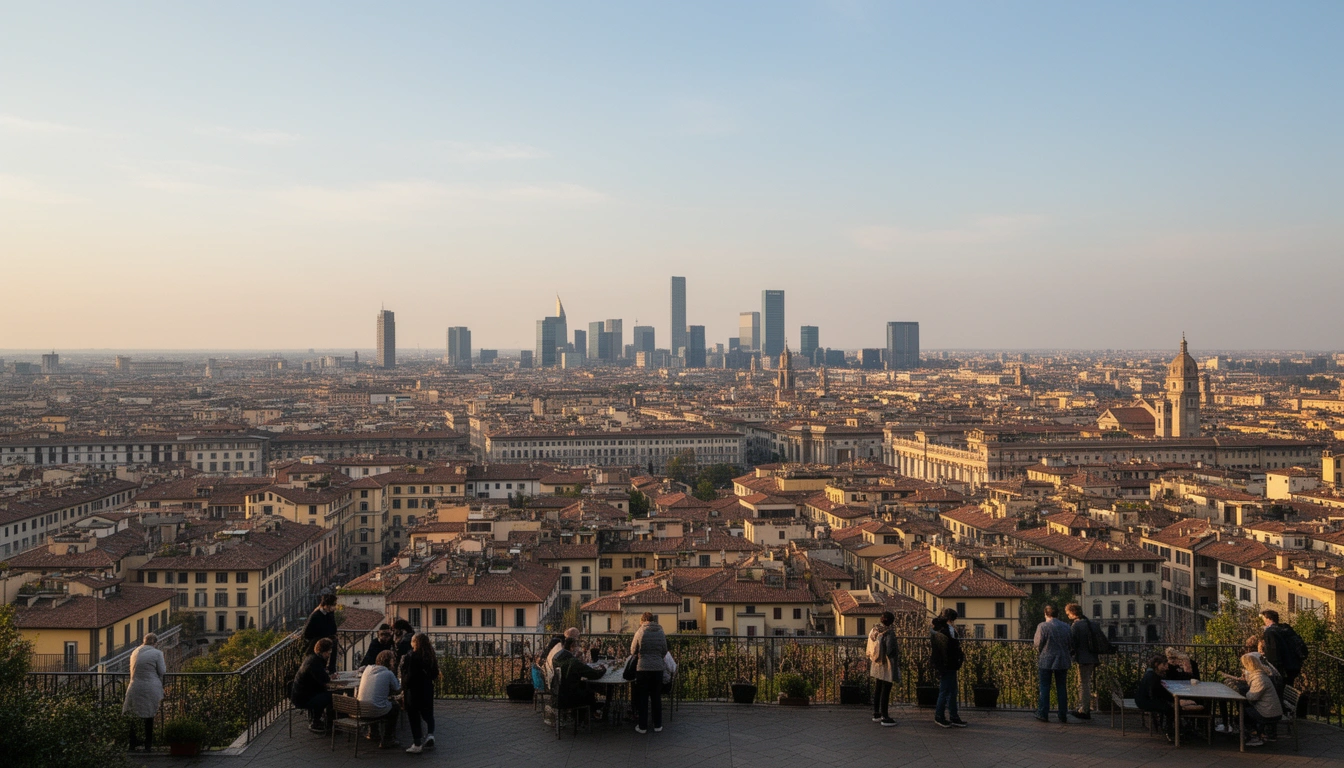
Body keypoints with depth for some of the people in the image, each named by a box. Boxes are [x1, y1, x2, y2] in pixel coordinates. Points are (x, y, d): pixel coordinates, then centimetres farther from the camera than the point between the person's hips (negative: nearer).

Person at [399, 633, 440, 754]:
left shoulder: (409, 657, -16)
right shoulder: (431, 657, -1)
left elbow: (407, 676, -16)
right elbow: (435, 675, 5)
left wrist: (403, 690, -7)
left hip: (413, 690, -4)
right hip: (427, 690, 4)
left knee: (414, 717, 6)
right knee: (427, 713, 20)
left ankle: (417, 744, 8)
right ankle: (430, 734, -1)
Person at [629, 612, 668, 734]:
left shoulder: (640, 632, -5)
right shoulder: (661, 632, 2)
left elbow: (633, 650, 4)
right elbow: (665, 652, 9)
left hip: (643, 669, -2)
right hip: (658, 669, 2)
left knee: (642, 698, 6)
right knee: (656, 698, 12)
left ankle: (642, 726, 9)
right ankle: (657, 725, 17)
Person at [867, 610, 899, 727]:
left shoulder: (873, 631, 1)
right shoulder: (889, 633, -21)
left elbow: (869, 650, 7)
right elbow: (890, 651, -24)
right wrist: (898, 649, -6)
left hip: (876, 666, 7)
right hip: (886, 667, -7)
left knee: (877, 690, 18)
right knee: (885, 692, 1)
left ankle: (876, 714, 28)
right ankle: (885, 718, 6)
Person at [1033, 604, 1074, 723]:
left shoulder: (1042, 626, -11)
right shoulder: (1066, 627, 3)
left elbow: (1038, 644, -11)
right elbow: (1071, 644, 8)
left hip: (1046, 661, -4)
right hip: (1062, 662, 4)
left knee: (1044, 688, 4)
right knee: (1062, 689, 10)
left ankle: (1043, 714, 4)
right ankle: (1063, 716, 11)